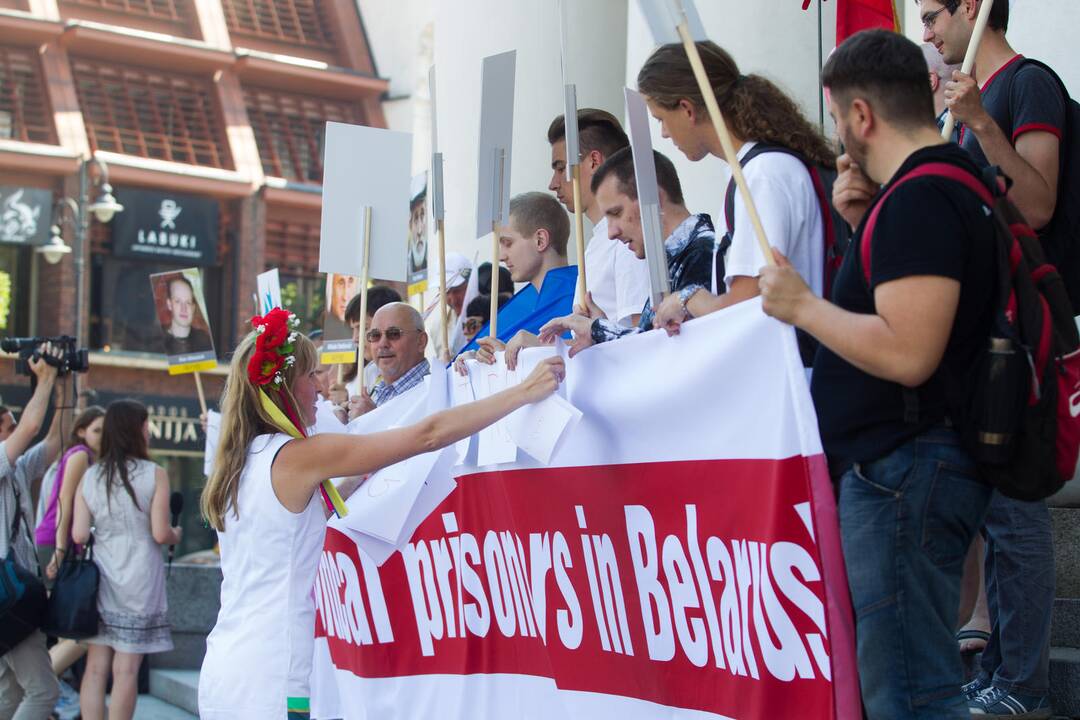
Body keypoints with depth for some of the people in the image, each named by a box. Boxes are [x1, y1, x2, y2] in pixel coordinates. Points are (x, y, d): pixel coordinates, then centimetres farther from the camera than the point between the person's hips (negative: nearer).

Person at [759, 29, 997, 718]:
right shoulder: (950, 179, 15)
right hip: (896, 463, 11)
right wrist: (864, 219, 12)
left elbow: (907, 353, -27)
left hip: (903, 471, -11)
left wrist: (802, 306, -14)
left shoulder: (919, 197, -18)